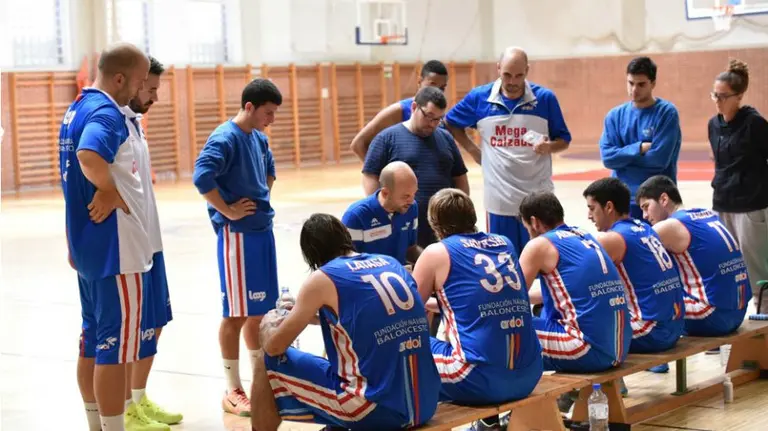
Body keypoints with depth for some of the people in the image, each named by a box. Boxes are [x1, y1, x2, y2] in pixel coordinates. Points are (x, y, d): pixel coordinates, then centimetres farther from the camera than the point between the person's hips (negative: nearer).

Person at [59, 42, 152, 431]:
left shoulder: (76, 109, 14)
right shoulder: (106, 112, -17)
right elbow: (88, 156, -38)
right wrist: (111, 192, -20)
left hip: (88, 244, 10)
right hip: (114, 247, -10)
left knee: (93, 341, 15)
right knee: (115, 347, -4)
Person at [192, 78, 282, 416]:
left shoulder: (259, 138, 10)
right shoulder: (225, 139, -15)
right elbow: (201, 176, -28)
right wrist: (228, 211, -20)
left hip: (263, 231, 8)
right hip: (238, 235, -8)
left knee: (259, 312, 14)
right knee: (237, 314, 0)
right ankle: (233, 390, 9)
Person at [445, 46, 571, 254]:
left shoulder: (545, 98, -2)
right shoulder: (480, 97, 0)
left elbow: (564, 140, 6)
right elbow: (450, 123, 15)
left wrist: (548, 147, -16)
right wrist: (474, 151, 5)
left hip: (537, 197, -1)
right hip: (499, 198, 1)